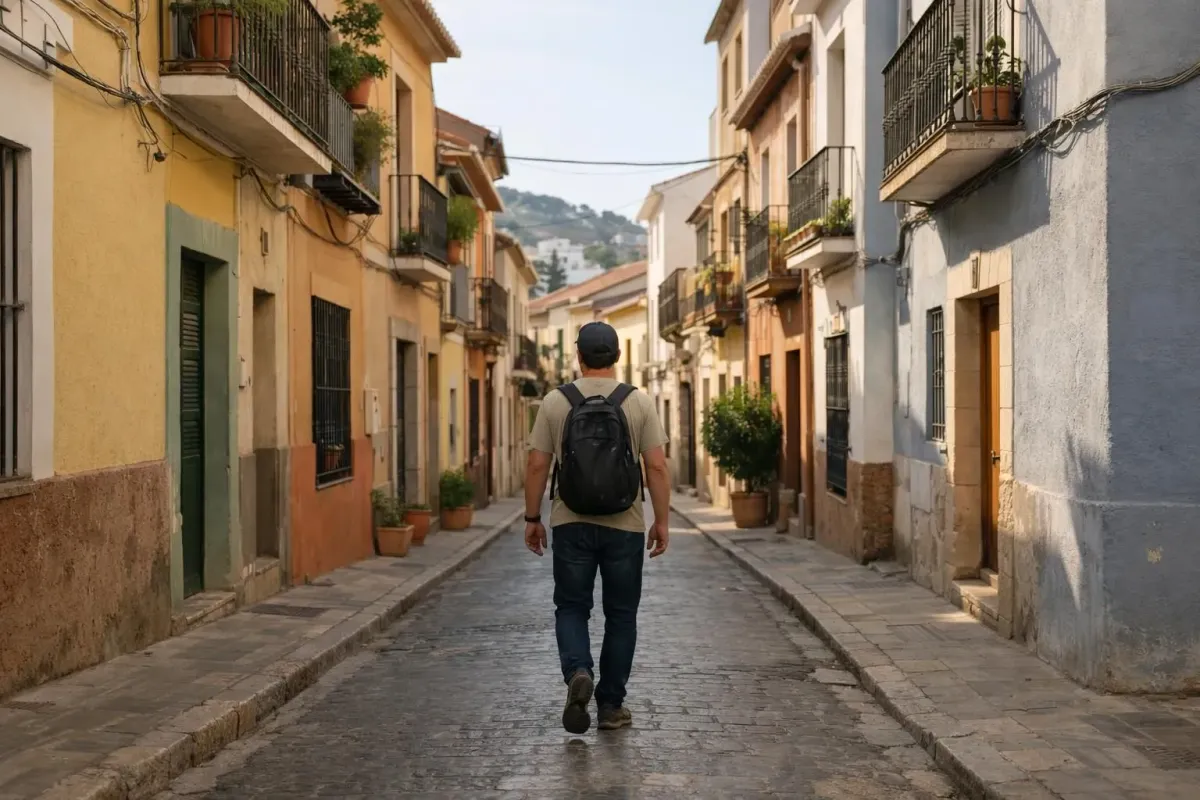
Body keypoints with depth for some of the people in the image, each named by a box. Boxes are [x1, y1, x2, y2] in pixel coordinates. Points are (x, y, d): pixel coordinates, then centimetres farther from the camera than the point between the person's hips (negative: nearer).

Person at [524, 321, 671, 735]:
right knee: (620, 614, 12)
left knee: (572, 607, 13)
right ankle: (611, 705, 16)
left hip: (571, 525, 0)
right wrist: (661, 521, 1)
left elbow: (537, 465, -2)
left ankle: (578, 673, -13)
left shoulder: (556, 401, -2)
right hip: (625, 527, 0)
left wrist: (532, 518, 7)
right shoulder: (639, 402, -4)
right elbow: (657, 466, -7)